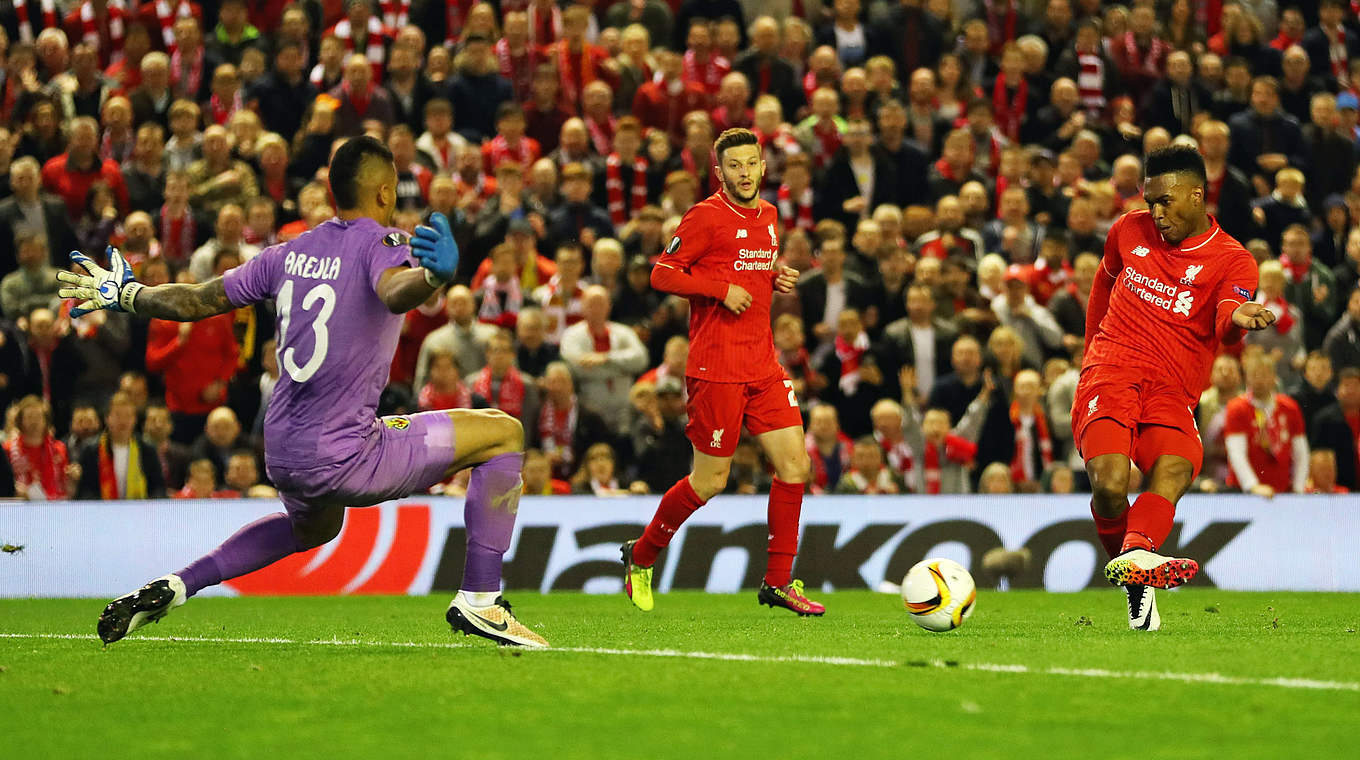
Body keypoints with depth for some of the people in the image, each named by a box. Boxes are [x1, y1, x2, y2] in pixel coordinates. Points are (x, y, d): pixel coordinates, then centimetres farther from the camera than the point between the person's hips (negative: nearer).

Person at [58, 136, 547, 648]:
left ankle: (173, 588, 28)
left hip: (282, 449, 8)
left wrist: (124, 294, 32)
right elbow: (394, 293, -35)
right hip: (342, 458, -8)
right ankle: (478, 601, -2)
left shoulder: (290, 254, 8)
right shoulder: (381, 243, -10)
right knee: (504, 433, 2)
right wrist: (433, 275, -56)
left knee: (313, 528, 40)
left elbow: (194, 301, 15)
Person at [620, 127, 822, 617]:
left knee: (795, 466, -1)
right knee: (710, 480, -2)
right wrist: (722, 289, -18)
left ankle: (778, 581, 7)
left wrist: (775, 280, 7)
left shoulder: (768, 216, 15)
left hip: (763, 364, 7)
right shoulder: (706, 217, -9)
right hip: (717, 368, -7)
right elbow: (662, 274, -9)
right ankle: (640, 557, 18)